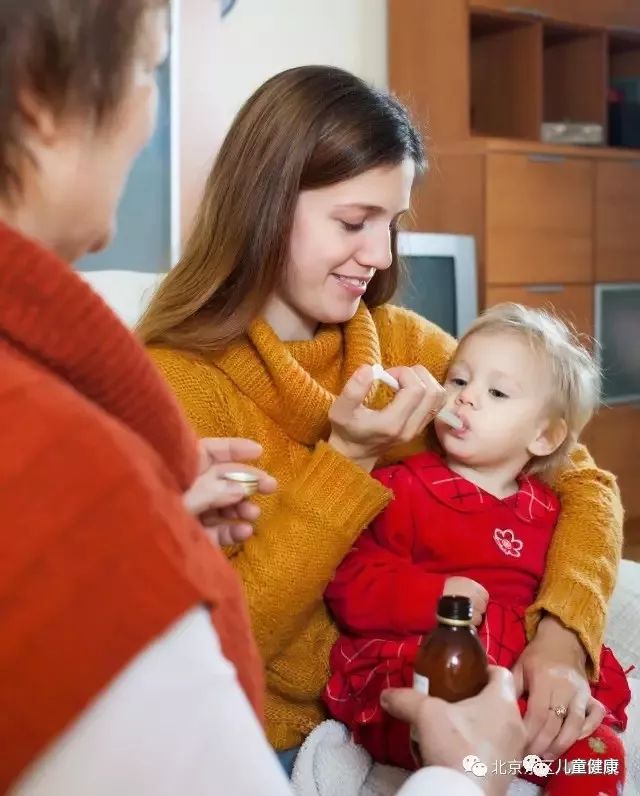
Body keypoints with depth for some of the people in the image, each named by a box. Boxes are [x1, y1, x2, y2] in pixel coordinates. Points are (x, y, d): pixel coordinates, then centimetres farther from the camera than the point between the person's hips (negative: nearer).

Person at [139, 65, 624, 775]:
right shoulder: (170, 381, -16)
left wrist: (562, 633, -19)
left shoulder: (399, 340, -2)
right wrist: (347, 459, -24)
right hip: (279, 741, -3)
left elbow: (584, 482, -1)